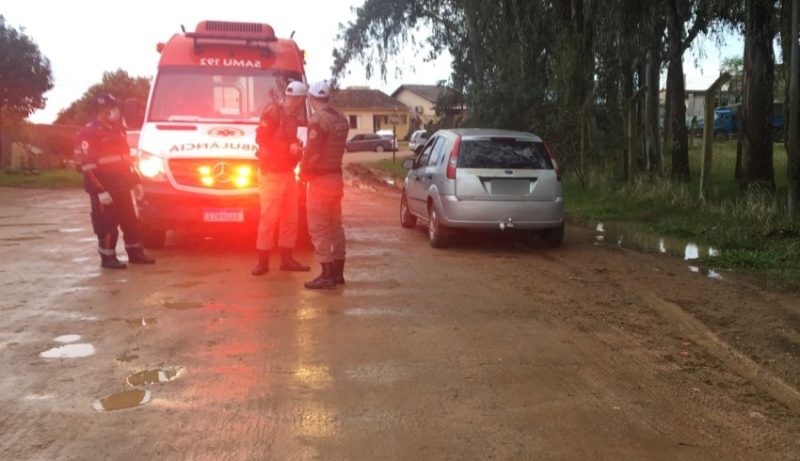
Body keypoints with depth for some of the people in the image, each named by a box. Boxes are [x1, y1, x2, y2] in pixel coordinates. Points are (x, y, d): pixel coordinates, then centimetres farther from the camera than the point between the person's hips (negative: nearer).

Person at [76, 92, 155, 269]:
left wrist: (135, 182, 16)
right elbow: (88, 166, -17)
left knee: (130, 221, 12)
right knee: (108, 224, -2)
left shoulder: (118, 130, 15)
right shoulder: (89, 133, -12)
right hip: (103, 187, -8)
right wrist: (100, 191, -21)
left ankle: (135, 253, 22)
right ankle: (108, 258, 9)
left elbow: (126, 159, 22)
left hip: (121, 186, 8)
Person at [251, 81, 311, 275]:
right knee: (269, 217, -7)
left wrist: (296, 148, 4)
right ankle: (263, 261, 0)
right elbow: (261, 137, -18)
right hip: (272, 173, -8)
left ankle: (286, 259, 15)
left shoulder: (292, 118, 15)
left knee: (290, 217, 8)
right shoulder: (273, 112, -9)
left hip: (288, 172, 8)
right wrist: (288, 148, -19)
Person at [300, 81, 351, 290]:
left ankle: (327, 275, -3)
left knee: (319, 228, -4)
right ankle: (338, 272, 20)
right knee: (335, 226, 14)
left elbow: (312, 152, -19)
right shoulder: (342, 120, 10)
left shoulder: (318, 119, -15)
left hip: (320, 179, -8)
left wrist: (303, 170, -4)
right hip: (336, 177, 8)